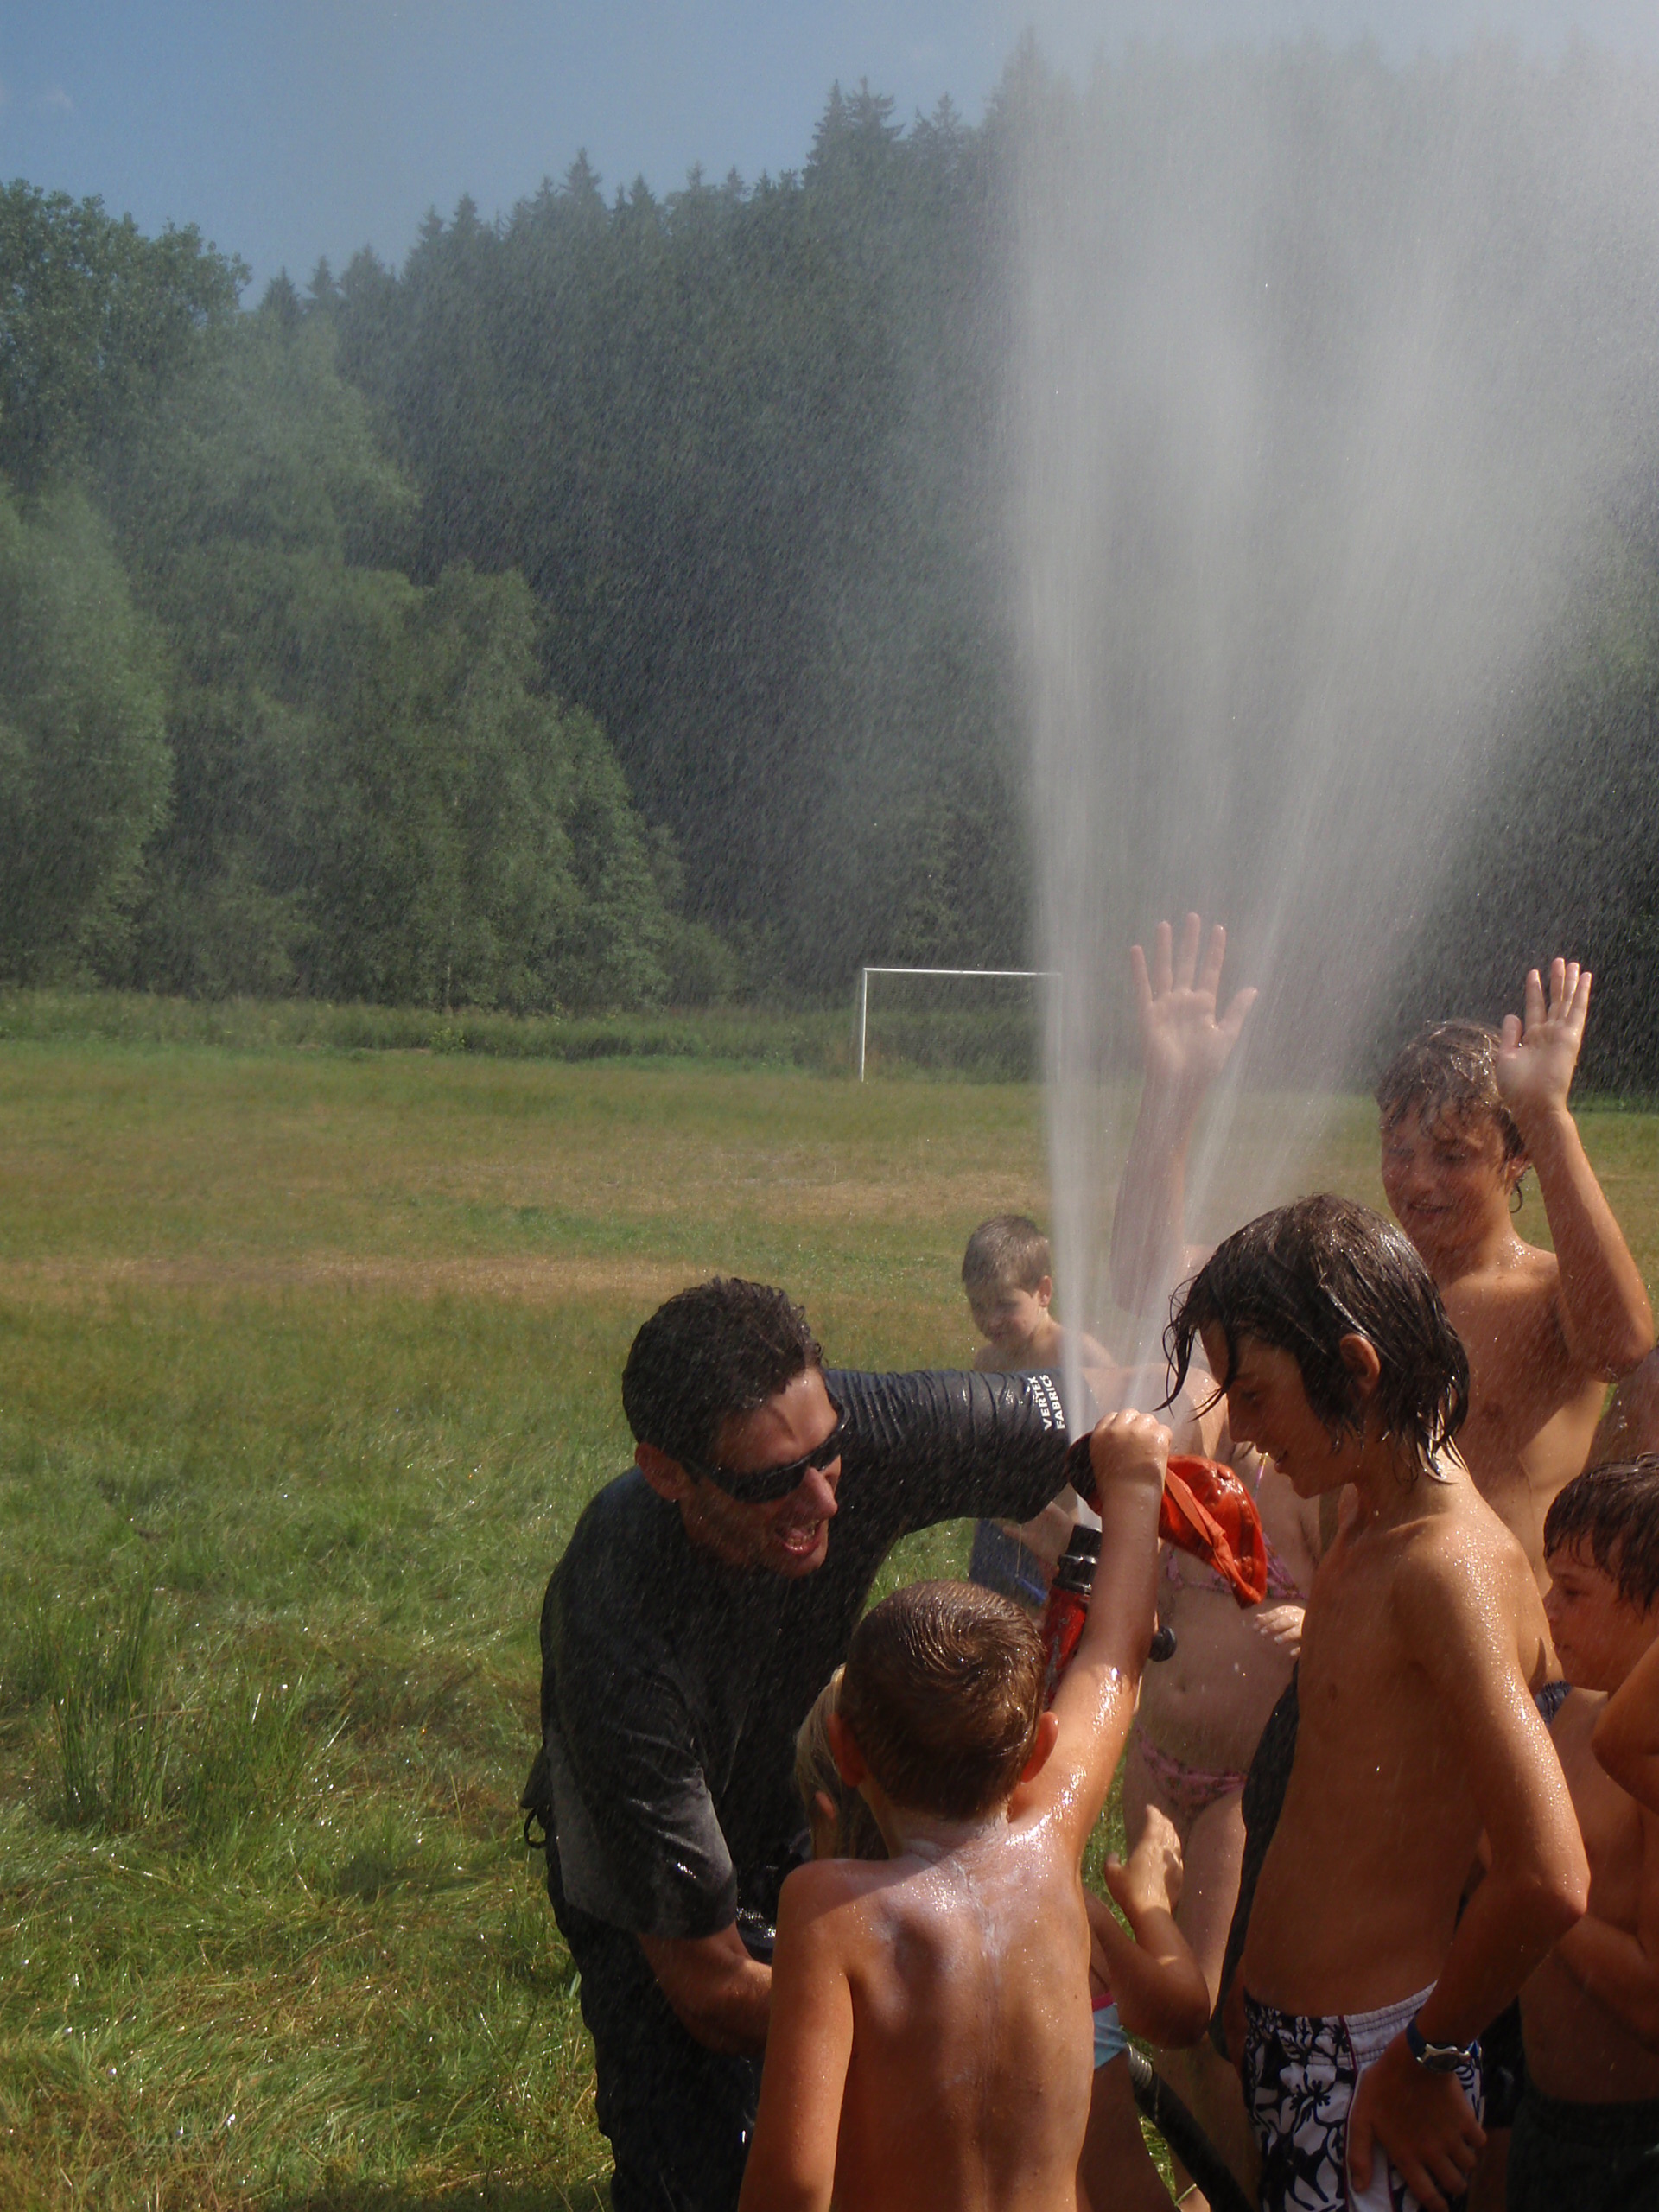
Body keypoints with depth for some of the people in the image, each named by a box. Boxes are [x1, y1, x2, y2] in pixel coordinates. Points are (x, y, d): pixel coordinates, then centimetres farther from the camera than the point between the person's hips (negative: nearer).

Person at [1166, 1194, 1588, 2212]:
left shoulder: (1453, 1566, -22)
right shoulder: (1368, 1523, 6)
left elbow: (1548, 1882, -30)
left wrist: (1425, 2059, -17)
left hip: (1366, 2058, -9)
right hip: (1284, 2025, 9)